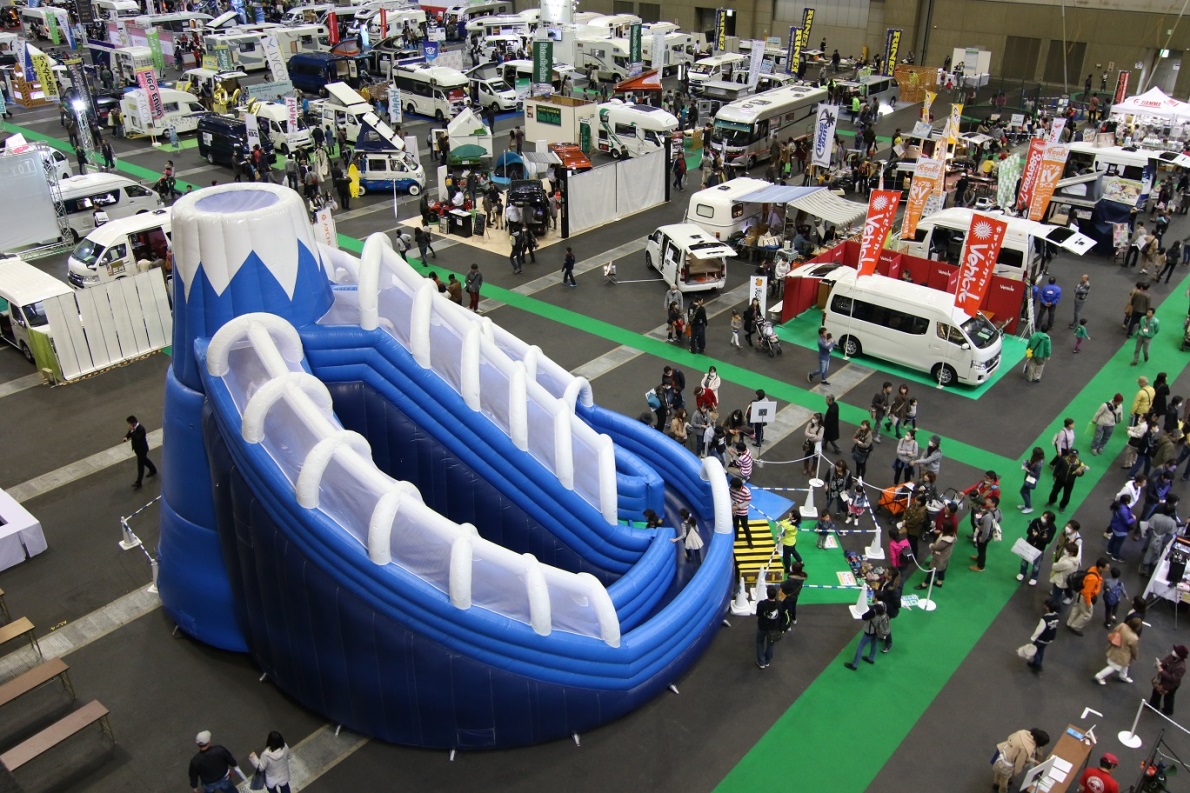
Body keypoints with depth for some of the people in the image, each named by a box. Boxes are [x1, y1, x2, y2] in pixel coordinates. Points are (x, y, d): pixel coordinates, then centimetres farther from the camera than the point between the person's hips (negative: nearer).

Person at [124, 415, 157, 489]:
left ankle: (138, 483, 4)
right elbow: (129, 434, 6)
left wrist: (132, 431, -38)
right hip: (138, 448, 9)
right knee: (144, 460, 28)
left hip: (142, 449, -9)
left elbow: (138, 438, -38)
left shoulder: (141, 428, -30)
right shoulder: (133, 428, -4)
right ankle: (153, 470, 52)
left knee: (140, 465, -2)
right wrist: (126, 437, -16)